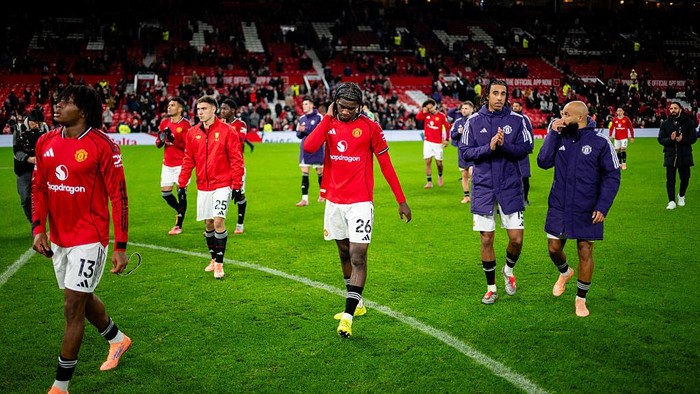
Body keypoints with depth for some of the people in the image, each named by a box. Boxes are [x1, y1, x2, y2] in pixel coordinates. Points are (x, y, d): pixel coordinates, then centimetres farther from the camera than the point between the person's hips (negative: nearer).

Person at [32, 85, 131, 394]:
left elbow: (118, 195, -14)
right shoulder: (45, 142, 3)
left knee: (73, 307, -3)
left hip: (89, 240, -7)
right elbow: (39, 188, 12)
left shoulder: (102, 145, -15)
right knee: (82, 299, 21)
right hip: (58, 239, 7)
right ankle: (118, 339, 48)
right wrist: (39, 229, 0)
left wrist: (120, 247, -15)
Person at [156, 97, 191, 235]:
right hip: (167, 164, 6)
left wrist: (173, 139, -26)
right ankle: (180, 211, 30)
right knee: (165, 193, 4)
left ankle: (178, 225, 1)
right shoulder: (164, 122, 8)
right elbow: (158, 144, 12)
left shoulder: (185, 124, -9)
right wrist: (161, 139, -10)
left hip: (181, 164, -6)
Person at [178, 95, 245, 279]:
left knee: (218, 222, -12)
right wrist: (181, 184, 7)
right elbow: (188, 161, 11)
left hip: (222, 185, -4)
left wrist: (237, 185, -10)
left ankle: (219, 264, -2)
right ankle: (214, 259, 27)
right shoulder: (192, 133, 6)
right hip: (203, 186, 4)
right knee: (208, 224, 10)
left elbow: (236, 159, -7)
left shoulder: (227, 131, -6)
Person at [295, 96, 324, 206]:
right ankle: (305, 199, -2)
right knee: (304, 173, -3)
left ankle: (323, 194, 28)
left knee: (320, 172, 8)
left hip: (317, 149, -4)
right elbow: (299, 135, 13)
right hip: (305, 149, 4)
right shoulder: (301, 118, 8)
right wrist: (300, 131, -11)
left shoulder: (319, 117, -7)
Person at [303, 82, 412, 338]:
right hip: (334, 201, 5)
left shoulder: (370, 127, -6)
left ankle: (348, 315, -7)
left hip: (360, 202, -4)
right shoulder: (329, 123, 4)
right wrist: (328, 117, -13)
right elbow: (309, 147, -15)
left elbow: (385, 164, -1)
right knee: (344, 253, 15)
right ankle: (357, 304, 32)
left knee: (358, 256, -10)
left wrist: (401, 200, -1)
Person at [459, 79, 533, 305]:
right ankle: (491, 287, 19)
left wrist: (505, 145, -21)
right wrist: (488, 147, -17)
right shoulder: (474, 121, 2)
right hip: (483, 188, 0)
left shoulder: (517, 120, 1)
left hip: (510, 187, 0)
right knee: (486, 239, 3)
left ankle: (509, 270, 30)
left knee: (516, 239, -2)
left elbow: (525, 149, -3)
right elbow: (465, 152, -2)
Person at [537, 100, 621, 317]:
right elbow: (543, 162, -9)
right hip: (559, 206, 3)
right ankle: (565, 272, 43)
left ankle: (581, 299, 21)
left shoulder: (600, 142, -8)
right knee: (554, 247, 8)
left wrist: (602, 207, -13)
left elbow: (612, 176, -6)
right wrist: (552, 134, -15)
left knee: (585, 252, 4)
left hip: (587, 210, -3)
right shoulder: (559, 137, 1)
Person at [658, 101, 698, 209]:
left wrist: (682, 139, -21)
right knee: (670, 179, -3)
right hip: (670, 155, 0)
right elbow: (660, 139, 0)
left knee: (685, 178, 9)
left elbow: (693, 138, -3)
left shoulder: (688, 122, 0)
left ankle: (681, 196, 34)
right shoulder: (665, 123, 4)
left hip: (685, 155, 0)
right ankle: (672, 201, 3)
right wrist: (670, 139, -19)